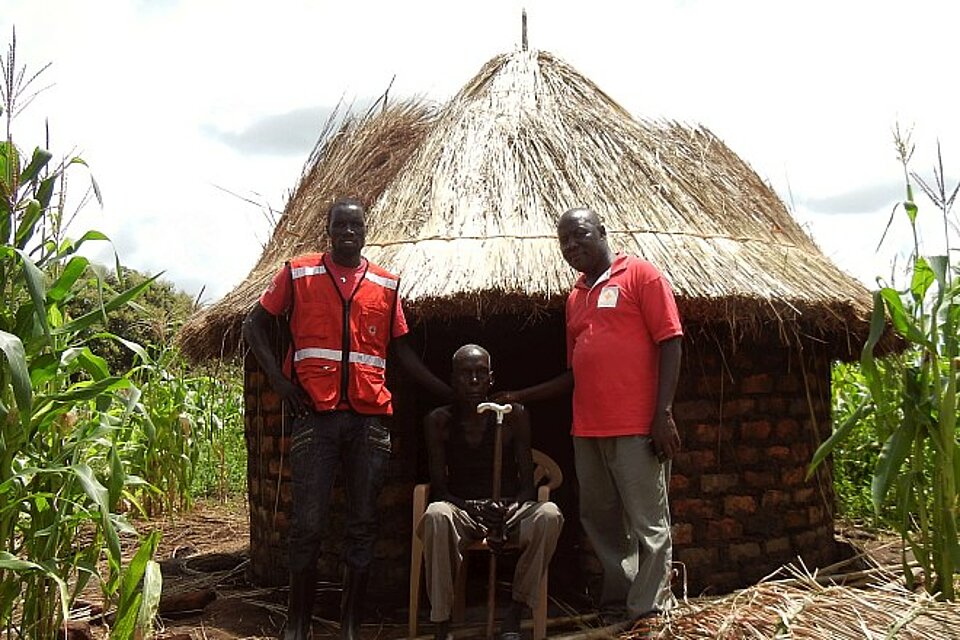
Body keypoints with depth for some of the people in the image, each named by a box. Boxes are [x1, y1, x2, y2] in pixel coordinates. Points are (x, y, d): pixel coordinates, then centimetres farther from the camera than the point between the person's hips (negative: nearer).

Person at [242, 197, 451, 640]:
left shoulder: (386, 285, 12)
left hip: (370, 417, 2)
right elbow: (255, 325, 10)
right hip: (314, 415, -2)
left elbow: (402, 350, 17)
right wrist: (278, 378, -3)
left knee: (362, 524, 6)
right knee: (308, 523, 0)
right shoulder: (298, 274, 6)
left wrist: (450, 393, 12)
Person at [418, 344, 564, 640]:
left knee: (549, 515, -31)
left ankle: (513, 615, -18)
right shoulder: (439, 421, 1)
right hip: (462, 510, -1)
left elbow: (527, 483, 1)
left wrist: (507, 515, -19)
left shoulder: (514, 415, 1)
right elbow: (438, 487, -2)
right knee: (436, 515, -36)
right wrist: (474, 512, -21)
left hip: (509, 508, 1)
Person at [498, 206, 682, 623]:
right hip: (587, 431, 7)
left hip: (637, 429, -7)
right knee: (600, 521, 13)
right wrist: (522, 397, 17)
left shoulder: (640, 276, -1)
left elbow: (670, 344, -7)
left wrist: (663, 414, -15)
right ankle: (616, 601, 26)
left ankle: (648, 611, 10)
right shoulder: (574, 298, 19)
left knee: (648, 523, 0)